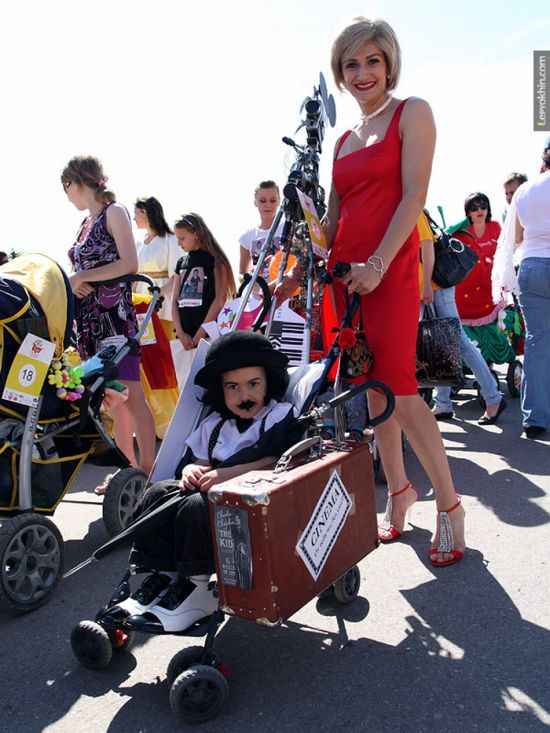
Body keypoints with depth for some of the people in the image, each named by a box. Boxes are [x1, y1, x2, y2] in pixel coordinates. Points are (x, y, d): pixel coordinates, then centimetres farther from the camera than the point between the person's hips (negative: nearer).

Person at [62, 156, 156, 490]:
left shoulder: (114, 212, -2)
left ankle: (149, 468, -5)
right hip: (90, 318, 8)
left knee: (130, 394, -10)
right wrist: (74, 284, 0)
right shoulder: (87, 222, 19)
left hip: (115, 316, -8)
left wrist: (82, 277, -10)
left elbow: (130, 264, -12)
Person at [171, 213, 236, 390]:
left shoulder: (214, 259, 0)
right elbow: (175, 300, 14)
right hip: (183, 336, 6)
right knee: (184, 385, 6)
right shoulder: (181, 262, 16)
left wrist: (201, 333, -10)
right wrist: (181, 333, 0)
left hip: (207, 335, -6)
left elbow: (220, 299, -6)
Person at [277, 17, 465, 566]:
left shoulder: (411, 113, 3)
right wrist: (297, 274, 9)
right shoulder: (345, 140, 20)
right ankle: (398, 491, 21)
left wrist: (378, 264, -18)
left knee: (397, 389, -12)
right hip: (344, 272, 6)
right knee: (369, 391, 7)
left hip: (390, 270, -6)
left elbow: (413, 197, -8)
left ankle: (449, 505, 2)